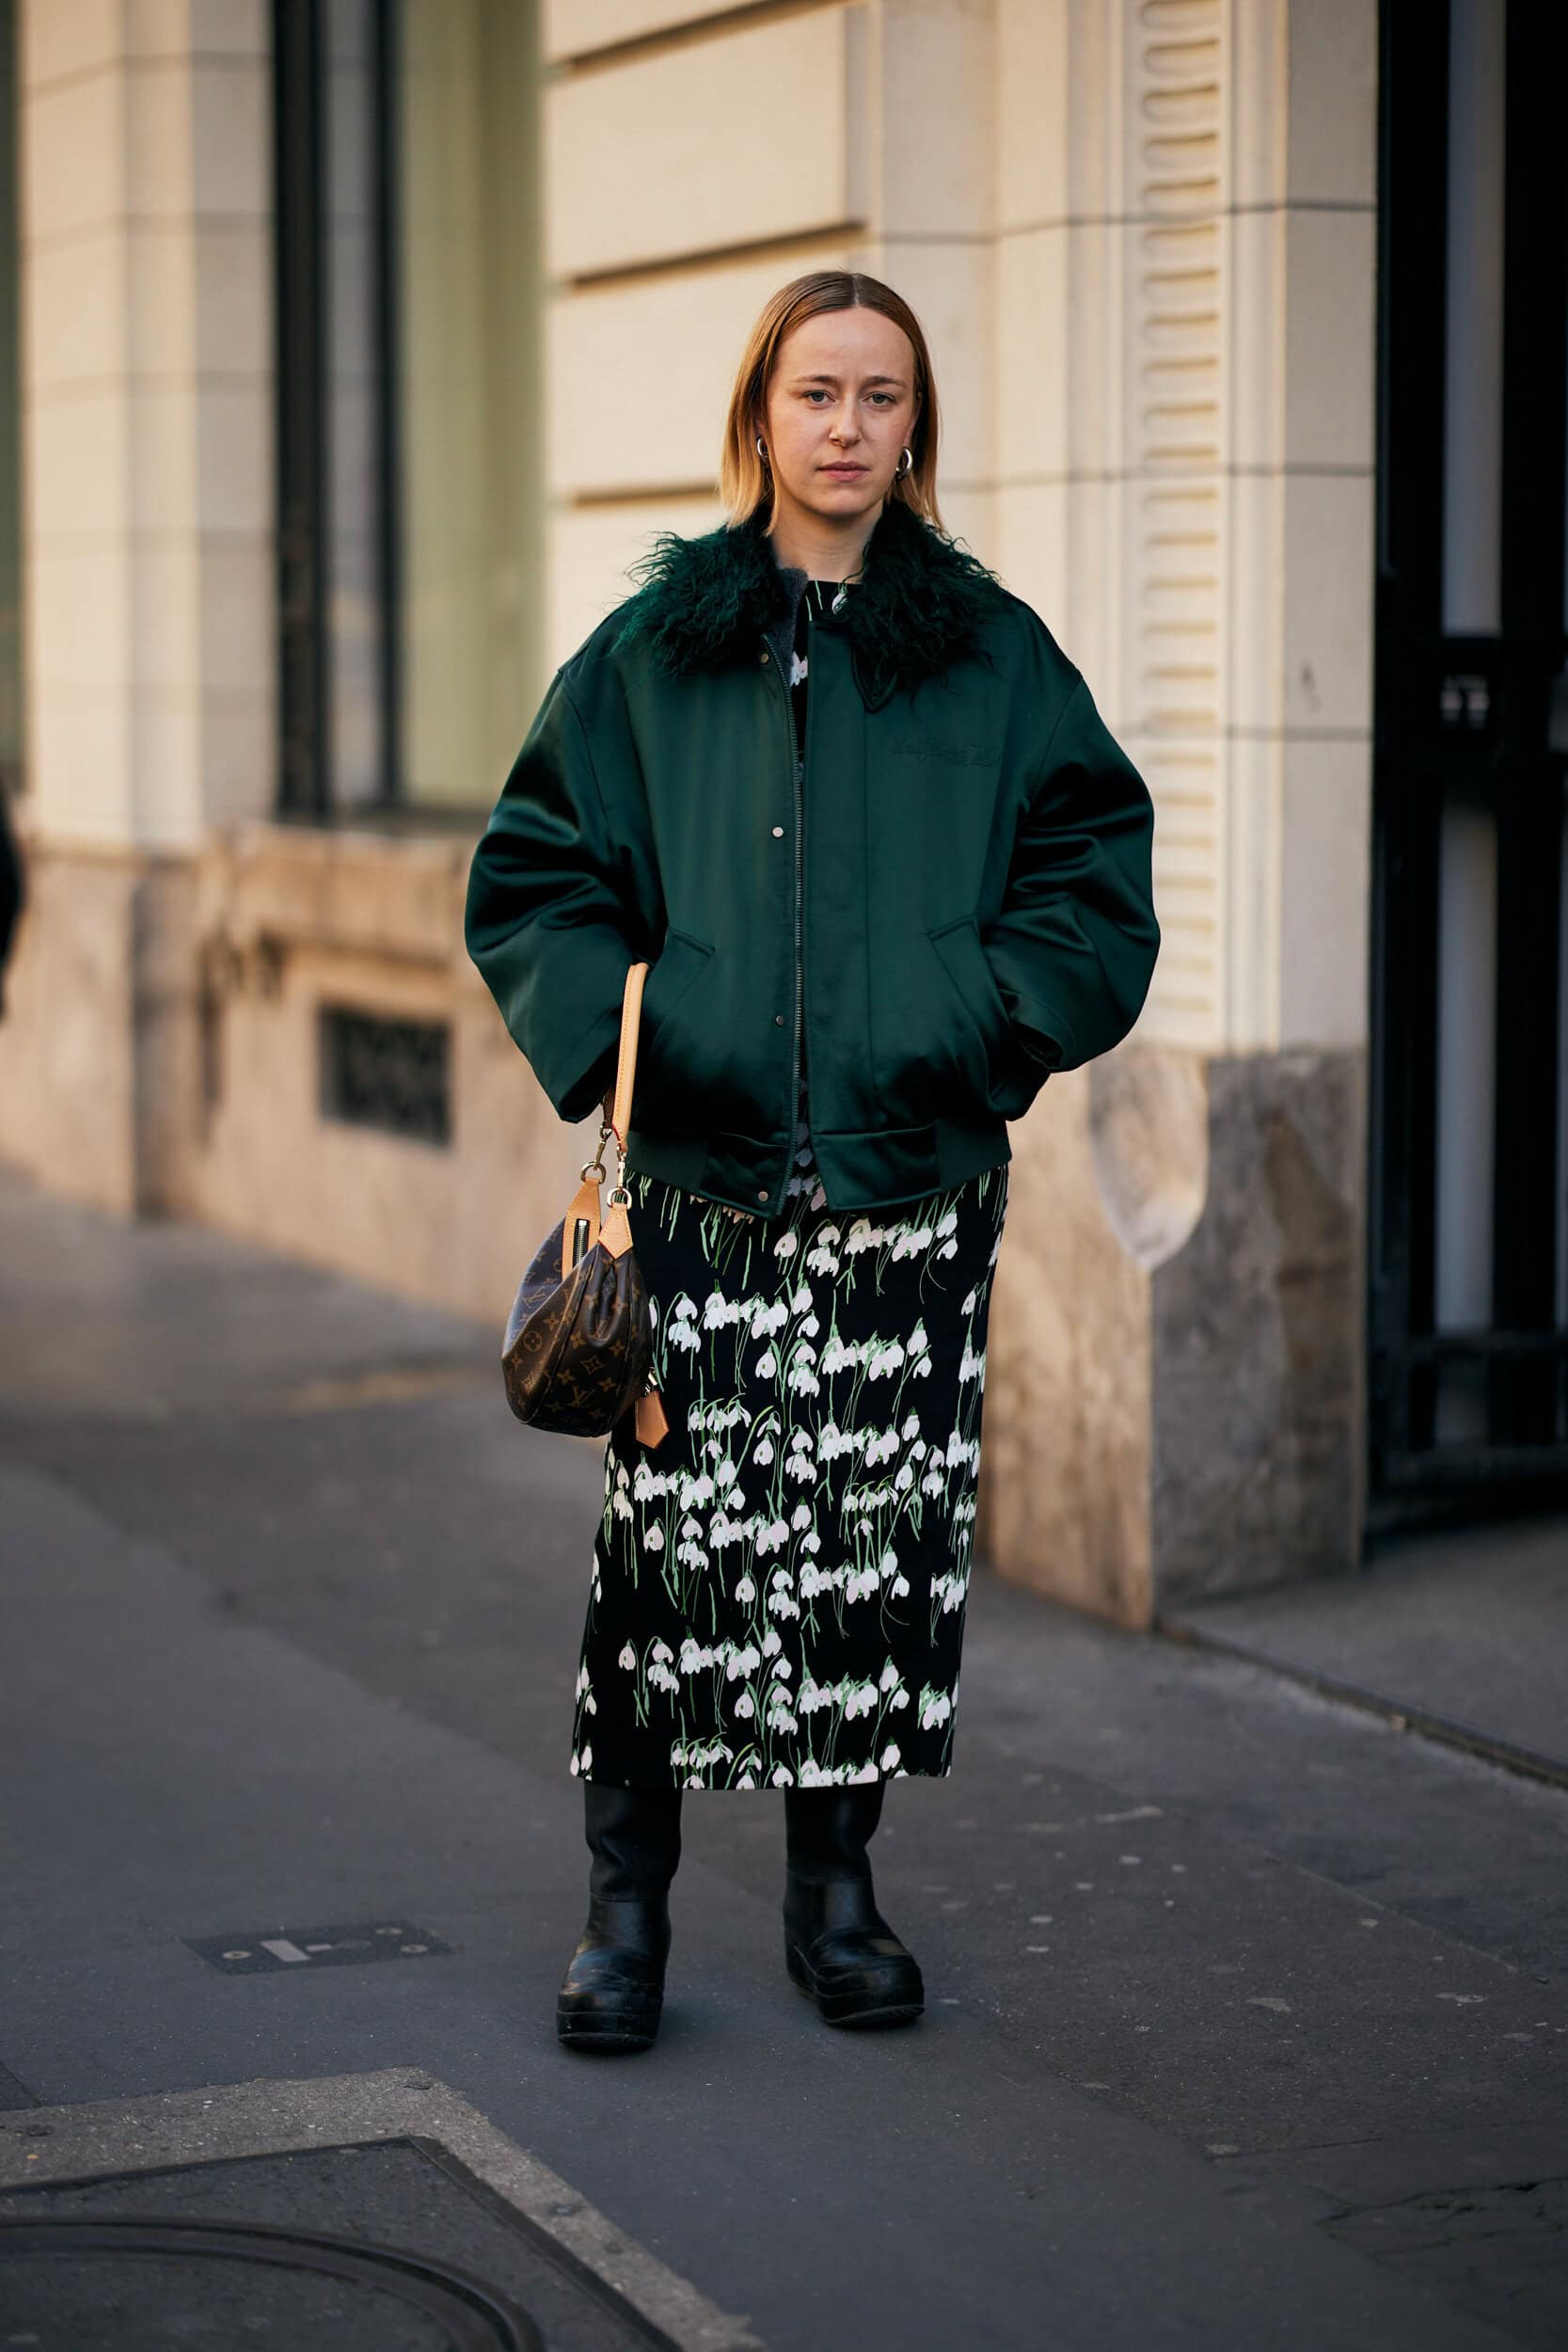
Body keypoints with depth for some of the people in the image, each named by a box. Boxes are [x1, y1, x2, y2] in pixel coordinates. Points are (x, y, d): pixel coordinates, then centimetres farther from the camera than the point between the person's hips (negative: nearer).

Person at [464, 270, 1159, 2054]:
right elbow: (534, 872, 10)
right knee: (674, 1524, -4)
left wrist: (990, 1023, -6)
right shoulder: (652, 648, 7)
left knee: (885, 1533, 2)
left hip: (914, 1175, 1)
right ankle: (626, 1897, 9)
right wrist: (607, 1035, -5)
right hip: (701, 1171, 0)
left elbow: (1096, 878, 8)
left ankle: (833, 1884, 17)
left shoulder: (994, 655, 7)